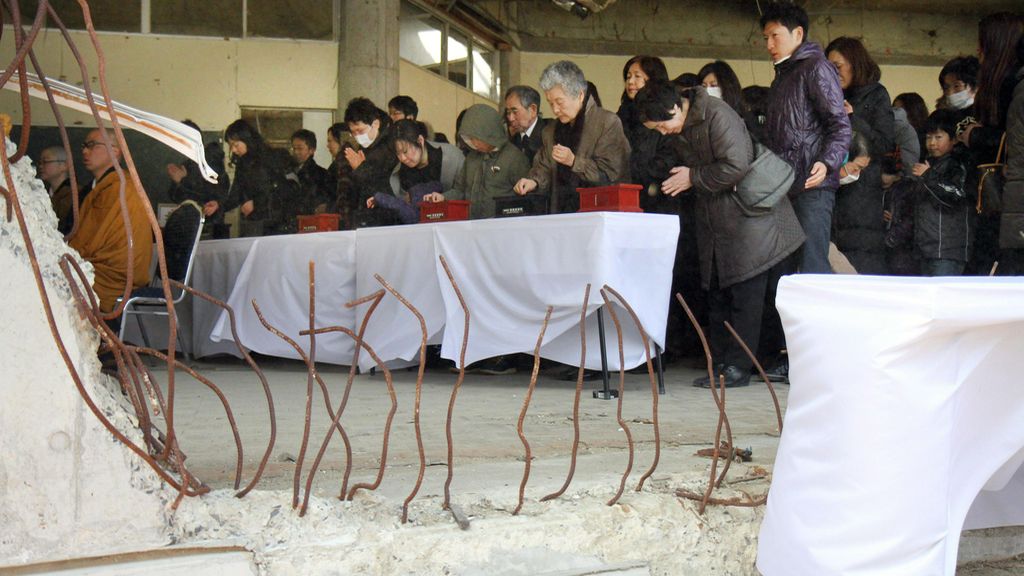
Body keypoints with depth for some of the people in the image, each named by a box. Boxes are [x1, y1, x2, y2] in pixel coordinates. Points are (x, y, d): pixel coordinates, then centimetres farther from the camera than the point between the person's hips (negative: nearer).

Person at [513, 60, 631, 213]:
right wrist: (533, 182, 0)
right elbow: (544, 169, 22)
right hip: (560, 215, 5)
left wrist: (573, 161, -14)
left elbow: (610, 173, -7)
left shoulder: (609, 123, -1)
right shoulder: (550, 132, 19)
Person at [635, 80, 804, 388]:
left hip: (746, 216, -9)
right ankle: (721, 363, 13)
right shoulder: (676, 131, 7)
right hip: (713, 221, 9)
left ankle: (738, 367, -4)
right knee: (716, 294, 8)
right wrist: (675, 183, 6)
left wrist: (693, 177, -16)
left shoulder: (717, 114, -19)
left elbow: (736, 166, -26)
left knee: (745, 295, -6)